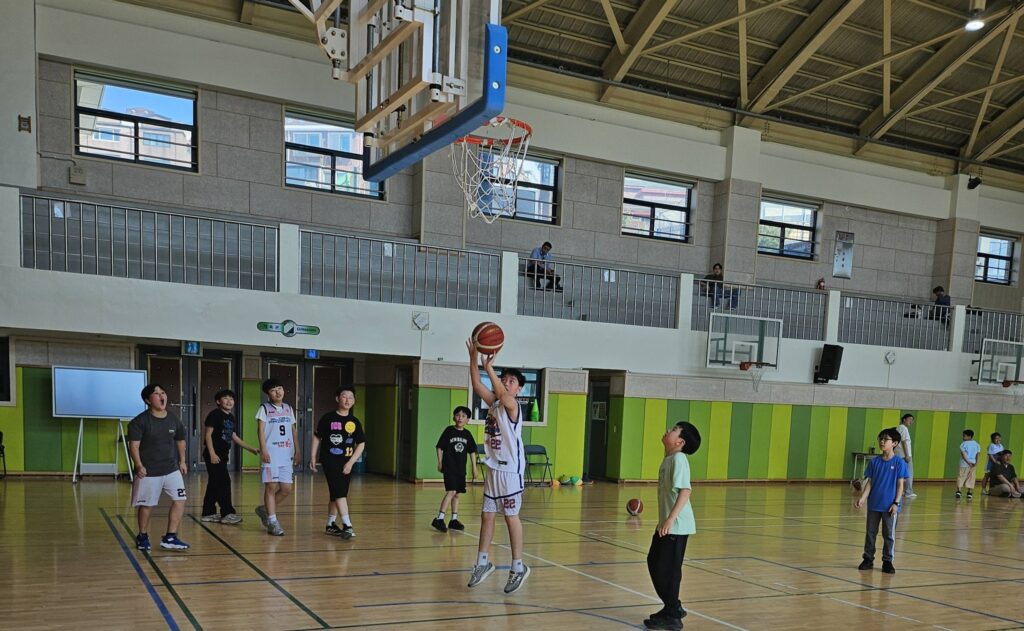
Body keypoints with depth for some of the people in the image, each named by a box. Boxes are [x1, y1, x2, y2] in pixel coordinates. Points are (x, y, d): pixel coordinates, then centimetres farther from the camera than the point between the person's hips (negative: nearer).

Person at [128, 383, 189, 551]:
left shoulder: (173, 420, 3)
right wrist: (138, 465, -26)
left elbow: (180, 440, 18)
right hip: (148, 471, -4)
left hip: (172, 469, 4)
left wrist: (182, 461, 15)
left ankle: (170, 538, 5)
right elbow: (134, 445, -15)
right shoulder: (140, 421, -12)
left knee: (179, 500, -5)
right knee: (146, 505, 7)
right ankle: (142, 536, 31)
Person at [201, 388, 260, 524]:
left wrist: (252, 449, 19)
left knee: (214, 485, 12)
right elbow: (208, 434, -13)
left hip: (223, 455, 8)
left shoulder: (231, 418, 15)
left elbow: (234, 437, 21)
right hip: (214, 455, -8)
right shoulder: (215, 414, -9)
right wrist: (212, 454, -21)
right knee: (224, 482, -11)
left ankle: (208, 513, 19)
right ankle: (227, 514, -8)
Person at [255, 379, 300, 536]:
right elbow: (261, 430, -6)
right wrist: (263, 449, -16)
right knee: (271, 487, -3)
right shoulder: (265, 408, 1)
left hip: (286, 455, 5)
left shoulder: (288, 409, 16)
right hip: (271, 454, -5)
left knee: (286, 489, 4)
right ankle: (272, 521, 4)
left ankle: (265, 510, 24)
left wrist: (297, 450, 14)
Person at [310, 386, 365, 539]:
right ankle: (347, 526, -18)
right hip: (330, 460, -4)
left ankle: (330, 525, 28)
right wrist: (313, 457, 1)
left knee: (337, 495, 14)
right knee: (339, 492, -15)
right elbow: (317, 437, 4)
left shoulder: (355, 422, 4)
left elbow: (361, 444, 4)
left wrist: (351, 462, -6)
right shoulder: (328, 418, -3)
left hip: (346, 463, 4)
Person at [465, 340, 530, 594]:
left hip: (510, 470, -7)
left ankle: (518, 567, 9)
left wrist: (489, 367, -42)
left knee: (511, 516, -1)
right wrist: (473, 357, -13)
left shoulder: (512, 405, -11)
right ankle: (483, 562, 23)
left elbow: (502, 394, -33)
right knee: (487, 515, 12)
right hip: (493, 468, 7)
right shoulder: (493, 402, 9)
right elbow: (477, 386, -2)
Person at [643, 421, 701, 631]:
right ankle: (673, 607, 31)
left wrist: (671, 519, -30)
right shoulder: (669, 459, 11)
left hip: (677, 526, -10)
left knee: (668, 569, -1)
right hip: (666, 524, 10)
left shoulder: (679, 459, -17)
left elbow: (685, 491, -26)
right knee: (654, 563, 17)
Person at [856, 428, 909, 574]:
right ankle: (868, 559, 21)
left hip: (890, 506, -3)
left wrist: (896, 503, -10)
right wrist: (862, 498, -8)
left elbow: (900, 484, -5)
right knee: (870, 533, 10)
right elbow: (869, 482, 3)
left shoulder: (899, 463, -6)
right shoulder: (874, 462, 2)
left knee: (889, 535, 6)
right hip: (873, 504, 3)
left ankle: (887, 561, 18)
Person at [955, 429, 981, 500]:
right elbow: (977, 454, 1)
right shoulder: (976, 444, 9)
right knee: (971, 478, 9)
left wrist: (967, 461, -9)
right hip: (973, 464, 3)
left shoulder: (963, 444, -3)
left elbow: (963, 454, -10)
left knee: (961, 477, -2)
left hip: (964, 464, -3)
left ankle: (958, 491, -13)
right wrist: (976, 462, -5)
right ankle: (969, 493, 6)